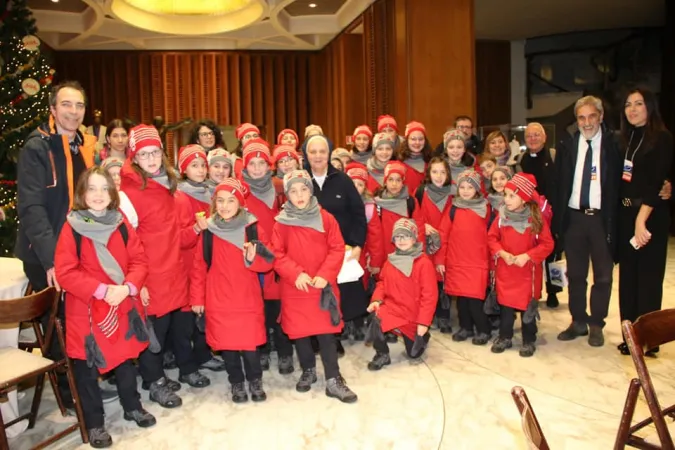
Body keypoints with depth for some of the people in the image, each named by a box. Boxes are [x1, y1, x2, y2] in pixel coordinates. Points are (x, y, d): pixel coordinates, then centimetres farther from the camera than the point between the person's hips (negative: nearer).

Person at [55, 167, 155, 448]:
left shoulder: (121, 224, 1)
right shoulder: (72, 227, -11)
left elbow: (139, 260, 0)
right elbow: (65, 272, -16)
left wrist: (128, 287, -17)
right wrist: (102, 289, -22)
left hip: (123, 305, 4)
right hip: (85, 309, -3)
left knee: (125, 357, 18)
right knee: (86, 366, 7)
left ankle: (132, 407, 37)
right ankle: (94, 423, 24)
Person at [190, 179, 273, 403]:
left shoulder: (254, 229, -2)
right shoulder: (208, 231, 0)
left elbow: (268, 262, -1)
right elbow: (199, 267, 4)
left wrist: (254, 258, -22)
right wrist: (197, 297, 4)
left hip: (248, 300, -1)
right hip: (218, 300, 1)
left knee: (250, 343, 2)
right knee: (227, 343, 8)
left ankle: (255, 381, 26)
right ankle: (236, 383, 28)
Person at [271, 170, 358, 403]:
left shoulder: (326, 218, -1)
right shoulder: (282, 222, -2)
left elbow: (337, 249, -3)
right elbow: (277, 254, -4)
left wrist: (325, 275, -14)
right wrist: (296, 273, -18)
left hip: (323, 286, -1)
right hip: (294, 288, 1)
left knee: (326, 331, 0)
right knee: (298, 332, 10)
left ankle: (333, 380, 9)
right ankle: (308, 370, 33)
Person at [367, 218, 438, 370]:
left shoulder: (424, 262, -16)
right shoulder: (390, 260, 2)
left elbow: (430, 294, -16)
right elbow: (383, 282, 8)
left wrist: (423, 322, -19)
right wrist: (377, 299, -13)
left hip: (413, 315, -3)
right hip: (392, 308, 3)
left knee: (414, 353, 10)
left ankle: (422, 336, 46)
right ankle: (382, 355, -5)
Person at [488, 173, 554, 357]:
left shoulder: (537, 219, -12)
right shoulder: (502, 217, -4)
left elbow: (547, 244, -9)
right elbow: (491, 238, 4)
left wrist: (527, 256, -19)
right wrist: (502, 253, -13)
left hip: (528, 271, -2)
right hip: (505, 271, 2)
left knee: (528, 306, 8)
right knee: (505, 304, 10)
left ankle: (529, 341, 24)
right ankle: (504, 337, 26)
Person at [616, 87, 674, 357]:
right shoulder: (624, 140, 12)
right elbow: (619, 180, 9)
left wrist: (642, 220, -20)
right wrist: (619, 214, -2)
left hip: (651, 215, -6)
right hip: (625, 214, 6)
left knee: (648, 277, 1)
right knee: (628, 275, 8)